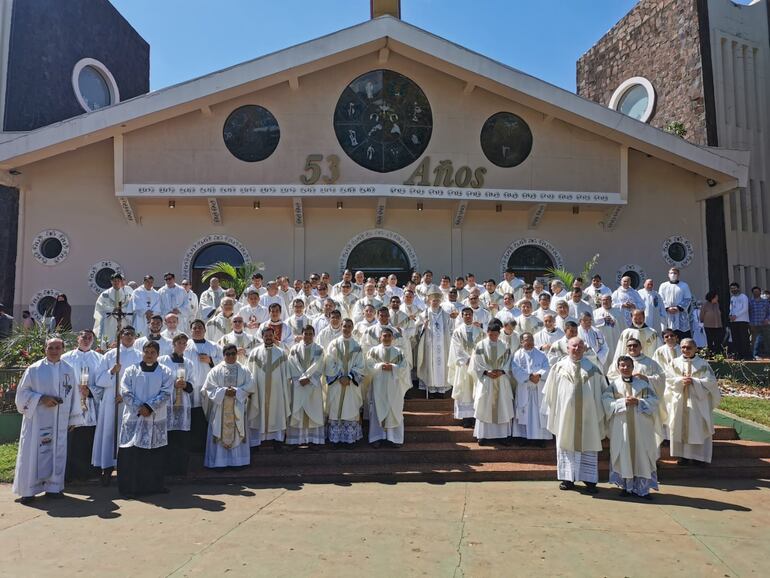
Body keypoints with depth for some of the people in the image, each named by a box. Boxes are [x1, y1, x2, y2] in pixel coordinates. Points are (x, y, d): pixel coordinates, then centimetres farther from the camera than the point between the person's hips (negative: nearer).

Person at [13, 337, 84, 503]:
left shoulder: (69, 370, 7)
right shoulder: (34, 369, -1)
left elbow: (74, 395, 10)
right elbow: (23, 392, -1)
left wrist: (74, 418, 8)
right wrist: (41, 398, -16)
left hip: (59, 421, 3)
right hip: (37, 420, -2)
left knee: (57, 452, 6)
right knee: (33, 452, -2)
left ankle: (52, 486, 16)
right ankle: (28, 489, 8)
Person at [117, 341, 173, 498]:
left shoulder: (165, 373, 6)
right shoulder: (131, 371, 6)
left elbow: (165, 393, -4)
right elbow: (125, 392, -2)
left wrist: (149, 406, -15)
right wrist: (139, 407, -13)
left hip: (156, 419, 1)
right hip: (133, 418, -1)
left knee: (155, 453, 6)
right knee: (131, 453, -3)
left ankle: (155, 485, 19)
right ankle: (129, 487, 6)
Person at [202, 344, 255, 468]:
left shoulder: (244, 370, 6)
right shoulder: (216, 370, 3)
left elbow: (250, 386, -2)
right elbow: (209, 387, -4)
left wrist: (236, 391, -15)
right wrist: (224, 391, -16)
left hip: (238, 410, 1)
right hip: (220, 409, -1)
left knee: (237, 434, 3)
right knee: (221, 433, -1)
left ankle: (237, 459, 11)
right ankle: (219, 459, 7)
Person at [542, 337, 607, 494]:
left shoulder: (592, 369, 4)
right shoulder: (559, 367, 3)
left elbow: (601, 392, 8)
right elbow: (550, 392, 7)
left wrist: (600, 413, 4)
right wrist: (552, 412, 6)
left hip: (587, 415, 0)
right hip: (566, 414, 0)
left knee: (588, 446, 4)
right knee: (566, 445, 6)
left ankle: (589, 479, 13)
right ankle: (568, 479, 15)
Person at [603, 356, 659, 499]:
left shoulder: (642, 383, 7)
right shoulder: (614, 384, 3)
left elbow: (654, 399, 1)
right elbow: (606, 401, -8)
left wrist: (638, 402, -14)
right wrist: (623, 402, -17)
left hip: (640, 426, 1)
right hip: (621, 425, -1)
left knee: (641, 454, 2)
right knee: (623, 455, 3)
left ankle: (642, 487, 11)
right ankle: (626, 486, 14)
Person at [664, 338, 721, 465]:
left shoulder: (703, 363, -1)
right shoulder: (675, 362, 5)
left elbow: (710, 381, -6)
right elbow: (668, 379, 1)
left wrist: (693, 381, -17)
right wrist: (680, 380, -16)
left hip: (698, 401, -2)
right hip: (679, 401, 2)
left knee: (697, 427, 1)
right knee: (681, 426, 4)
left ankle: (699, 455, 12)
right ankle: (683, 454, 13)